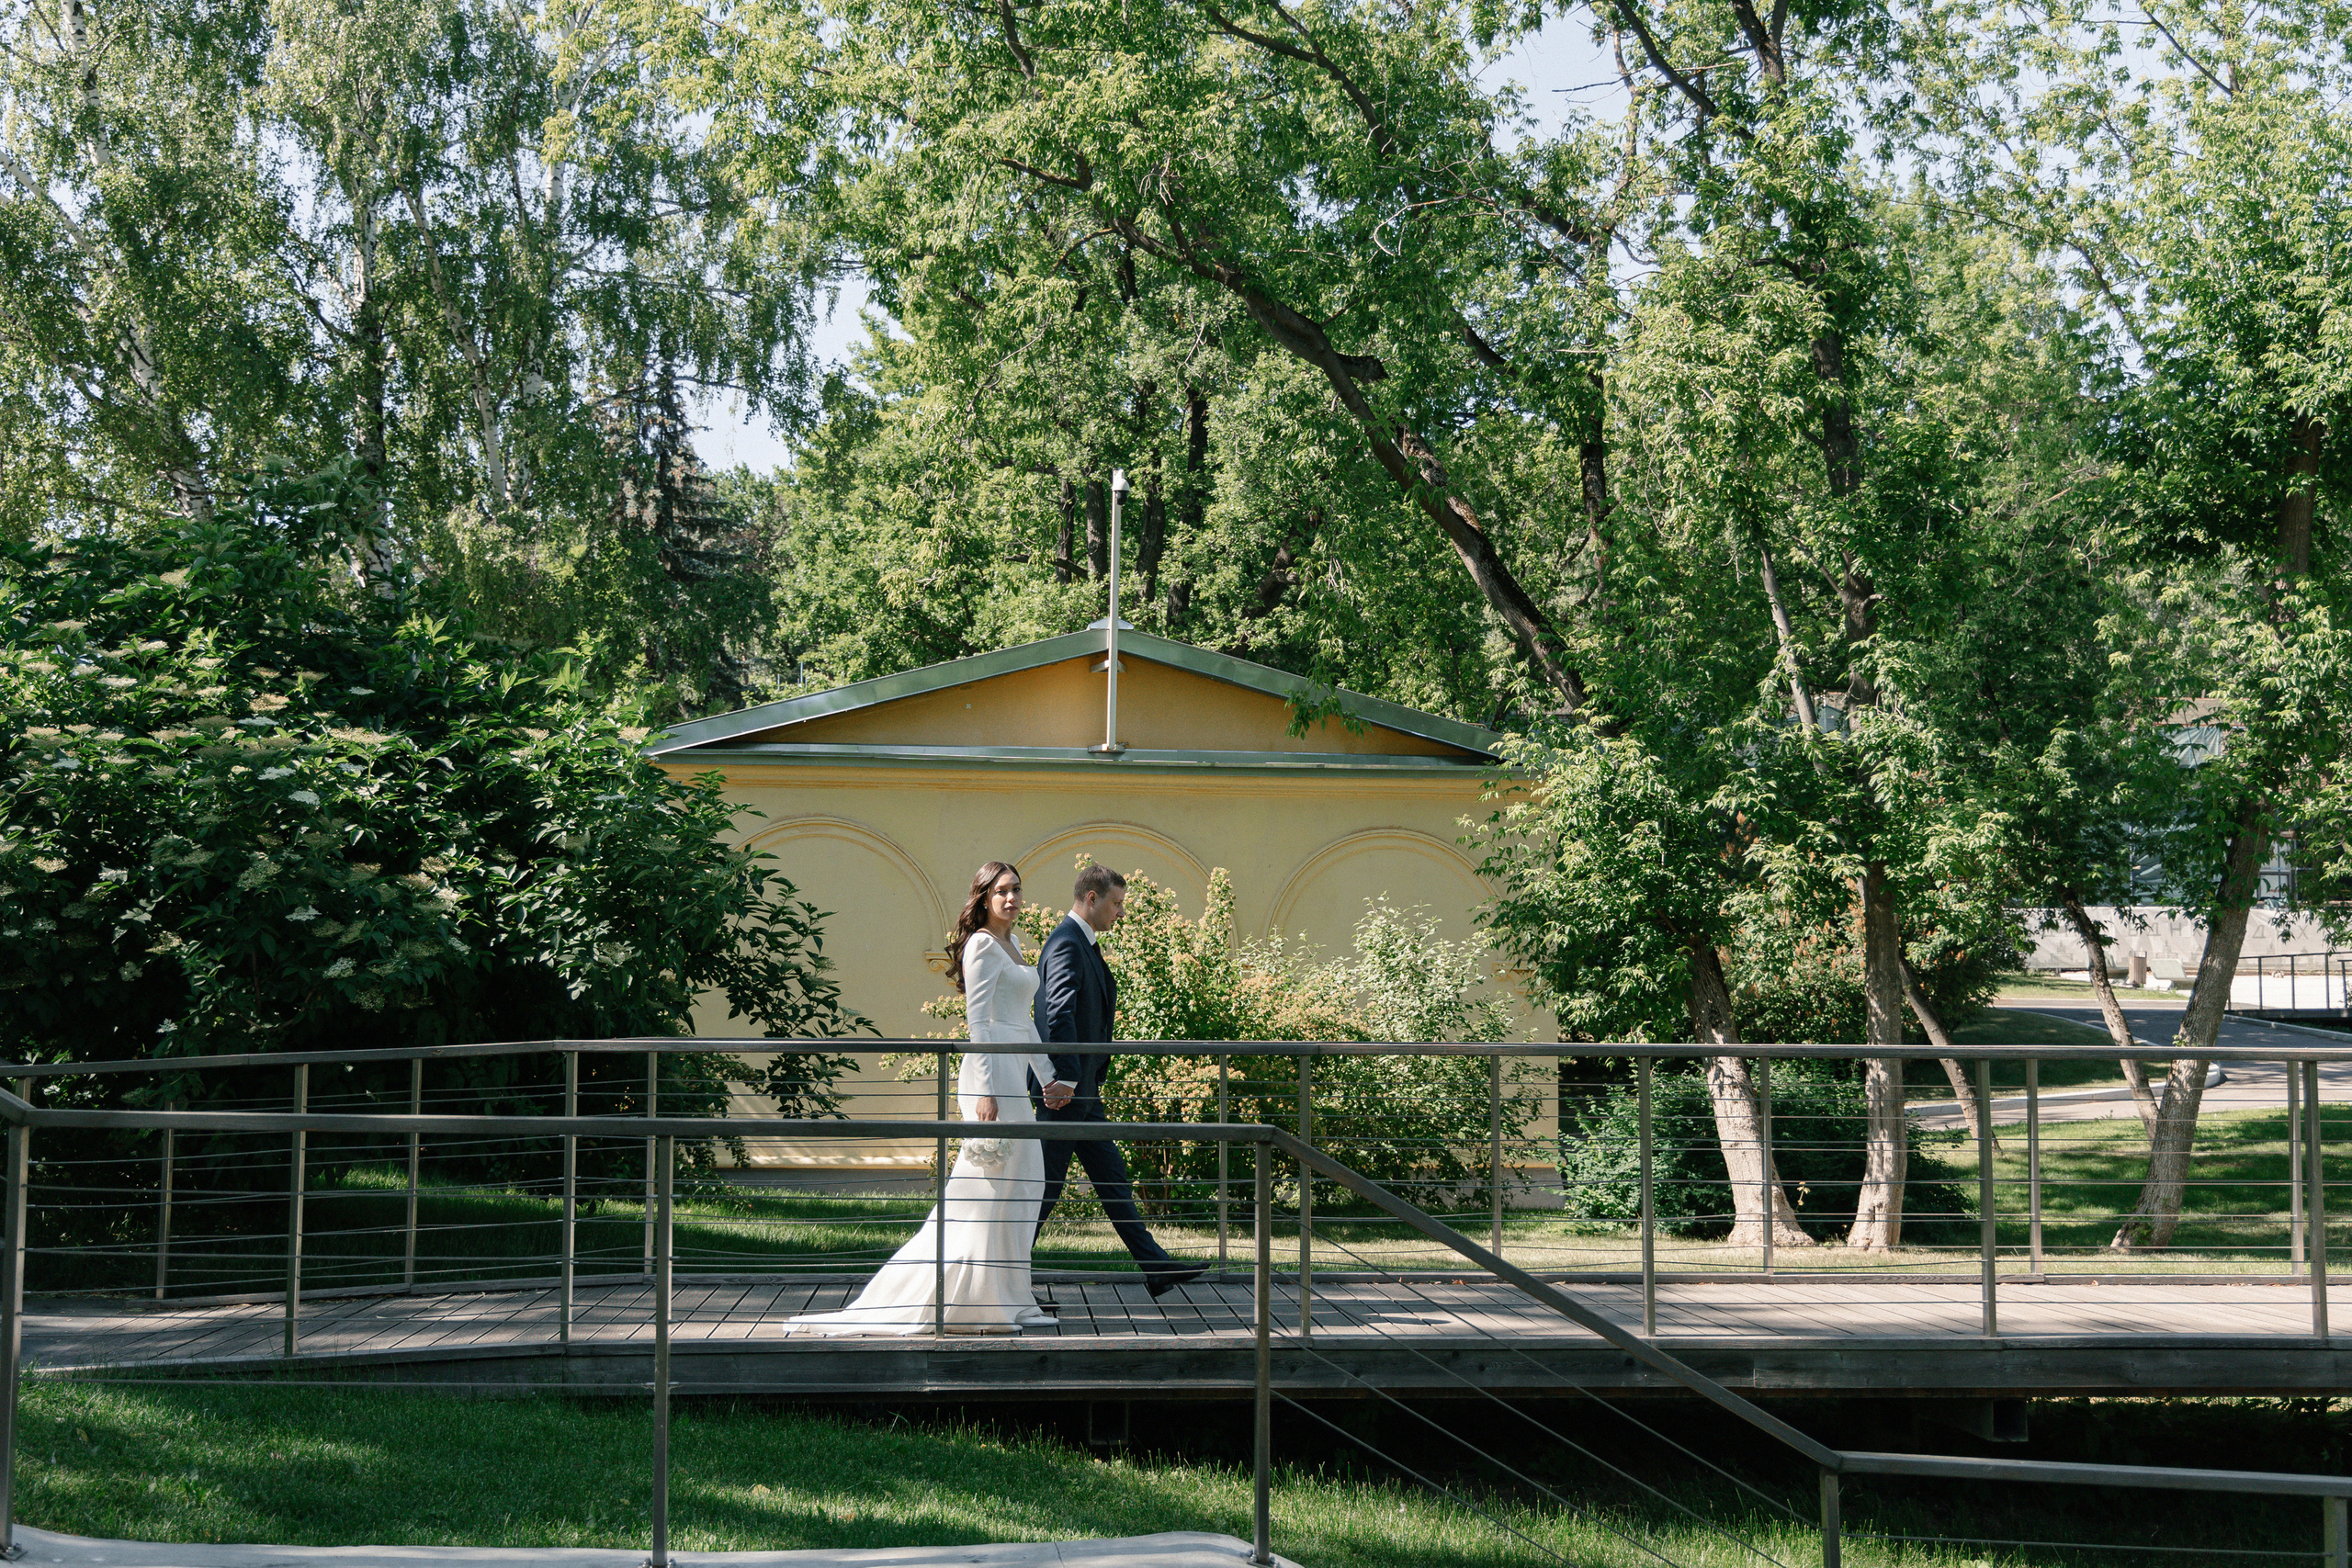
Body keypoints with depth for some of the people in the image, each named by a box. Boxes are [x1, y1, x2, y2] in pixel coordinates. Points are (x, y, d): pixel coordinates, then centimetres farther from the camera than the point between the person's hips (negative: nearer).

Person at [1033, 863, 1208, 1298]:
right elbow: (1059, 1016, -25)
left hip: (1083, 1089, 11)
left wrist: (1086, 1082, 19)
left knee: (1112, 1177, 10)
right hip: (1067, 1088, -11)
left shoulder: (1085, 944, 18)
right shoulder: (1066, 944, -15)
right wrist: (1065, 1080, -29)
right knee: (1046, 1185, -3)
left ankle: (1155, 1266, 12)